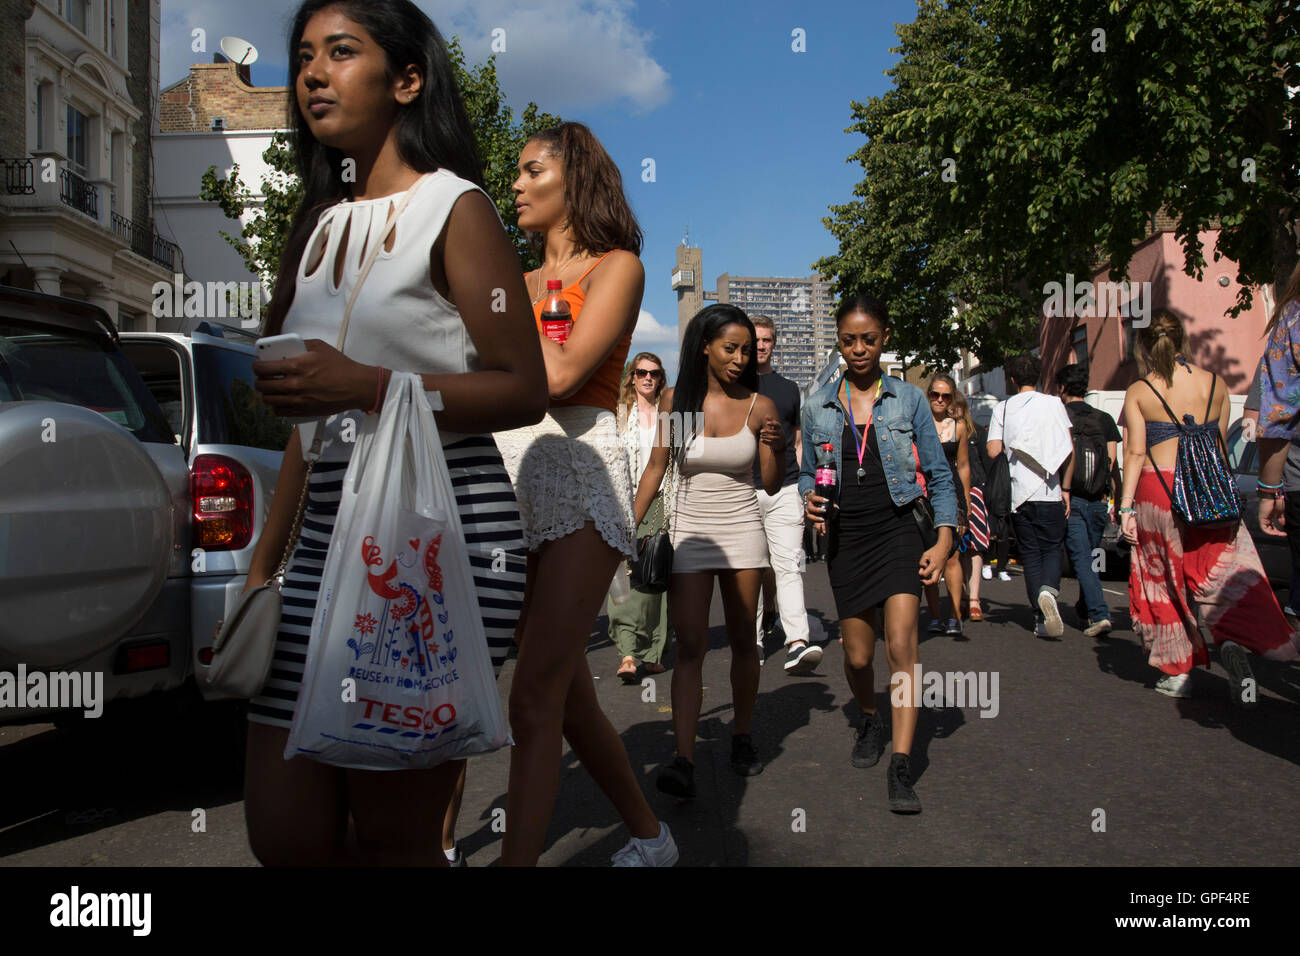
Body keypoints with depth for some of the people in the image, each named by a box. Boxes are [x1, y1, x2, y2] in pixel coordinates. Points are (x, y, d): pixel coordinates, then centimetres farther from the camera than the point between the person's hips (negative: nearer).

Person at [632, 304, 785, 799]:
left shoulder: (759, 406, -2)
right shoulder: (675, 399, -1)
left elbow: (772, 485, 3)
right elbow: (656, 467, 6)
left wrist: (776, 448, -16)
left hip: (742, 532, 1)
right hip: (688, 533, -1)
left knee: (742, 641, 9)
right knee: (690, 646, -7)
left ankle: (742, 737, 27)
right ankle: (684, 760, -11)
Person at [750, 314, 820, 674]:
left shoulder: (789, 388, 16)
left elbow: (798, 442, 19)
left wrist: (805, 488, 9)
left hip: (785, 490, 1)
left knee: (789, 565, -10)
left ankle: (797, 642, -17)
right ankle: (754, 639, 14)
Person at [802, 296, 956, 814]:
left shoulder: (909, 399, 2)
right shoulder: (818, 406, 6)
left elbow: (939, 475, 4)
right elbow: (807, 474, 15)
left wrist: (944, 541, -5)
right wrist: (811, 501, -7)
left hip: (897, 531, -2)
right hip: (844, 538, 2)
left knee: (901, 646, -15)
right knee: (858, 655, 6)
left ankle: (901, 767, -10)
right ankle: (869, 719, 39)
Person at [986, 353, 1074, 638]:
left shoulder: (1002, 408, 4)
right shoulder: (1053, 403, 3)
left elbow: (993, 451, -5)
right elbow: (1069, 450, -2)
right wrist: (1065, 488, 6)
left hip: (1018, 495, 1)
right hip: (1049, 494, -1)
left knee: (1030, 555, 9)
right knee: (1052, 549, 10)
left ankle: (1042, 618, 3)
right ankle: (1049, 590, -20)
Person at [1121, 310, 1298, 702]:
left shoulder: (1138, 392, -2)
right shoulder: (1214, 384, 5)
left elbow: (1135, 452, -8)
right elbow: (1220, 445, 10)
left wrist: (1126, 506, -7)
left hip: (1158, 490, -1)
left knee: (1165, 581, 10)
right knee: (1225, 573, 7)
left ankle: (1177, 670, 14)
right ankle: (1234, 641, -21)